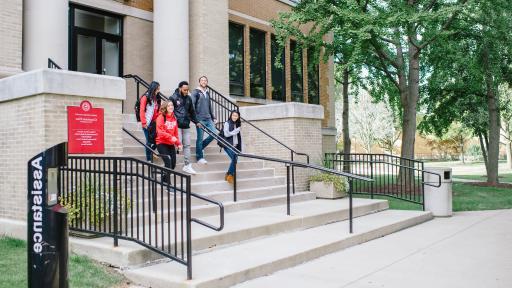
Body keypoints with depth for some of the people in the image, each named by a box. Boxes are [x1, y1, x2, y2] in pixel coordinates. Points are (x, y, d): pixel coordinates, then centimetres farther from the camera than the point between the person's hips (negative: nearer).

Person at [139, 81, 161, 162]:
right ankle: (149, 159, 6)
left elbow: (157, 111, 11)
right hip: (147, 124, -5)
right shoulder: (145, 97, -4)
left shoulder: (156, 99, 13)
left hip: (154, 123, 5)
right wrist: (144, 123, -10)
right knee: (149, 141, -2)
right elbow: (142, 111, -8)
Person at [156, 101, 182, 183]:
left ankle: (164, 180, 28)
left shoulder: (174, 118, 9)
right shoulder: (161, 117, -9)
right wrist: (171, 137, -25)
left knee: (173, 164, 5)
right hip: (162, 144, -6)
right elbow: (160, 131, -17)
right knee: (168, 162, -16)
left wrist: (178, 143, 8)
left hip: (171, 144, 6)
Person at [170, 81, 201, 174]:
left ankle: (187, 165, 14)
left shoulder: (188, 98, 12)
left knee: (187, 145, 7)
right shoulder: (173, 98, -6)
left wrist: (196, 122, 18)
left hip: (186, 126, 6)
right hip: (177, 126, -6)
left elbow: (192, 111, 22)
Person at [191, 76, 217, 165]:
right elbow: (192, 105, -10)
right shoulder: (195, 92, -1)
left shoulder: (207, 93, 19)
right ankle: (200, 157, 9)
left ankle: (201, 146, 20)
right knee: (200, 138, -2)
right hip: (200, 119, -6)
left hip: (208, 119, 7)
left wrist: (213, 118, 22)